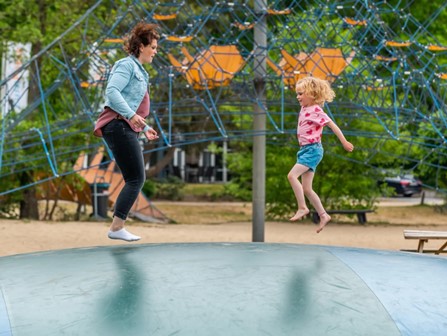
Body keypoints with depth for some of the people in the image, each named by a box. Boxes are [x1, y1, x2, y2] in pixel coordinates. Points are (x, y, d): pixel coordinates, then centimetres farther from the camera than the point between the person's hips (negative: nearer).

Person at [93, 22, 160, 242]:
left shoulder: (139, 71, 24)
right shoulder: (126, 65, -6)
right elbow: (112, 91, -21)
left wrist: (145, 128, 23)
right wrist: (130, 115, -27)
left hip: (127, 129, 10)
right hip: (118, 126, -10)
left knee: (135, 179, 8)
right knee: (136, 178, -11)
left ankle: (117, 227, 9)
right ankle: (117, 227, -11)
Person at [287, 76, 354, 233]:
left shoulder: (316, 111, -12)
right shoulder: (304, 109, 11)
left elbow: (332, 125, -11)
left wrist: (344, 142, -9)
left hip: (313, 150, -9)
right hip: (305, 150, 9)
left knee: (292, 175, -22)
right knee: (306, 189, 7)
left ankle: (302, 208, -15)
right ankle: (323, 215, 15)